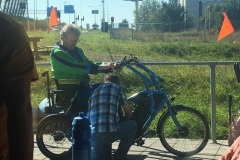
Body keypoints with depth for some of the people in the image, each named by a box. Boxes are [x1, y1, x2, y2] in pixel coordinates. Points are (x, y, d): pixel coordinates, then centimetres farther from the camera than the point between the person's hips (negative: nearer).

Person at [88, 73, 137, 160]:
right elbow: (129, 112, 19)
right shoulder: (117, 87, 13)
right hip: (109, 132, -5)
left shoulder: (95, 91, 26)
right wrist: (125, 122, 42)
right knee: (132, 125, 21)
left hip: (92, 134, 5)